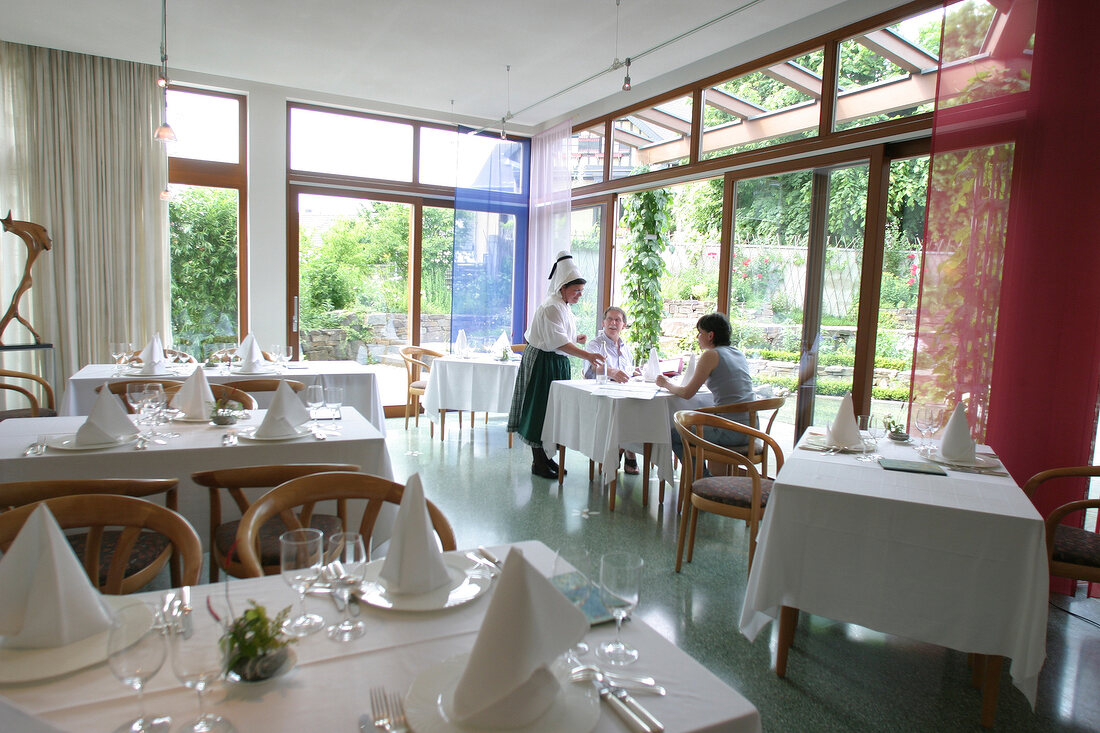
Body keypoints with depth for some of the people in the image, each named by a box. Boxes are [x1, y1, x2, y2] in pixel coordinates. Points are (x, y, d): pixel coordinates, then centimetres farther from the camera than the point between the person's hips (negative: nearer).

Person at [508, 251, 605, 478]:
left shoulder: (564, 307, 12)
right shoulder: (551, 308, -19)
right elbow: (558, 342, -29)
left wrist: (576, 339, 5)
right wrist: (588, 356, -37)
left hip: (558, 363, 10)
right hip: (542, 363, -10)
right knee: (540, 408, -3)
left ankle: (545, 456, 24)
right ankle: (538, 463, 6)